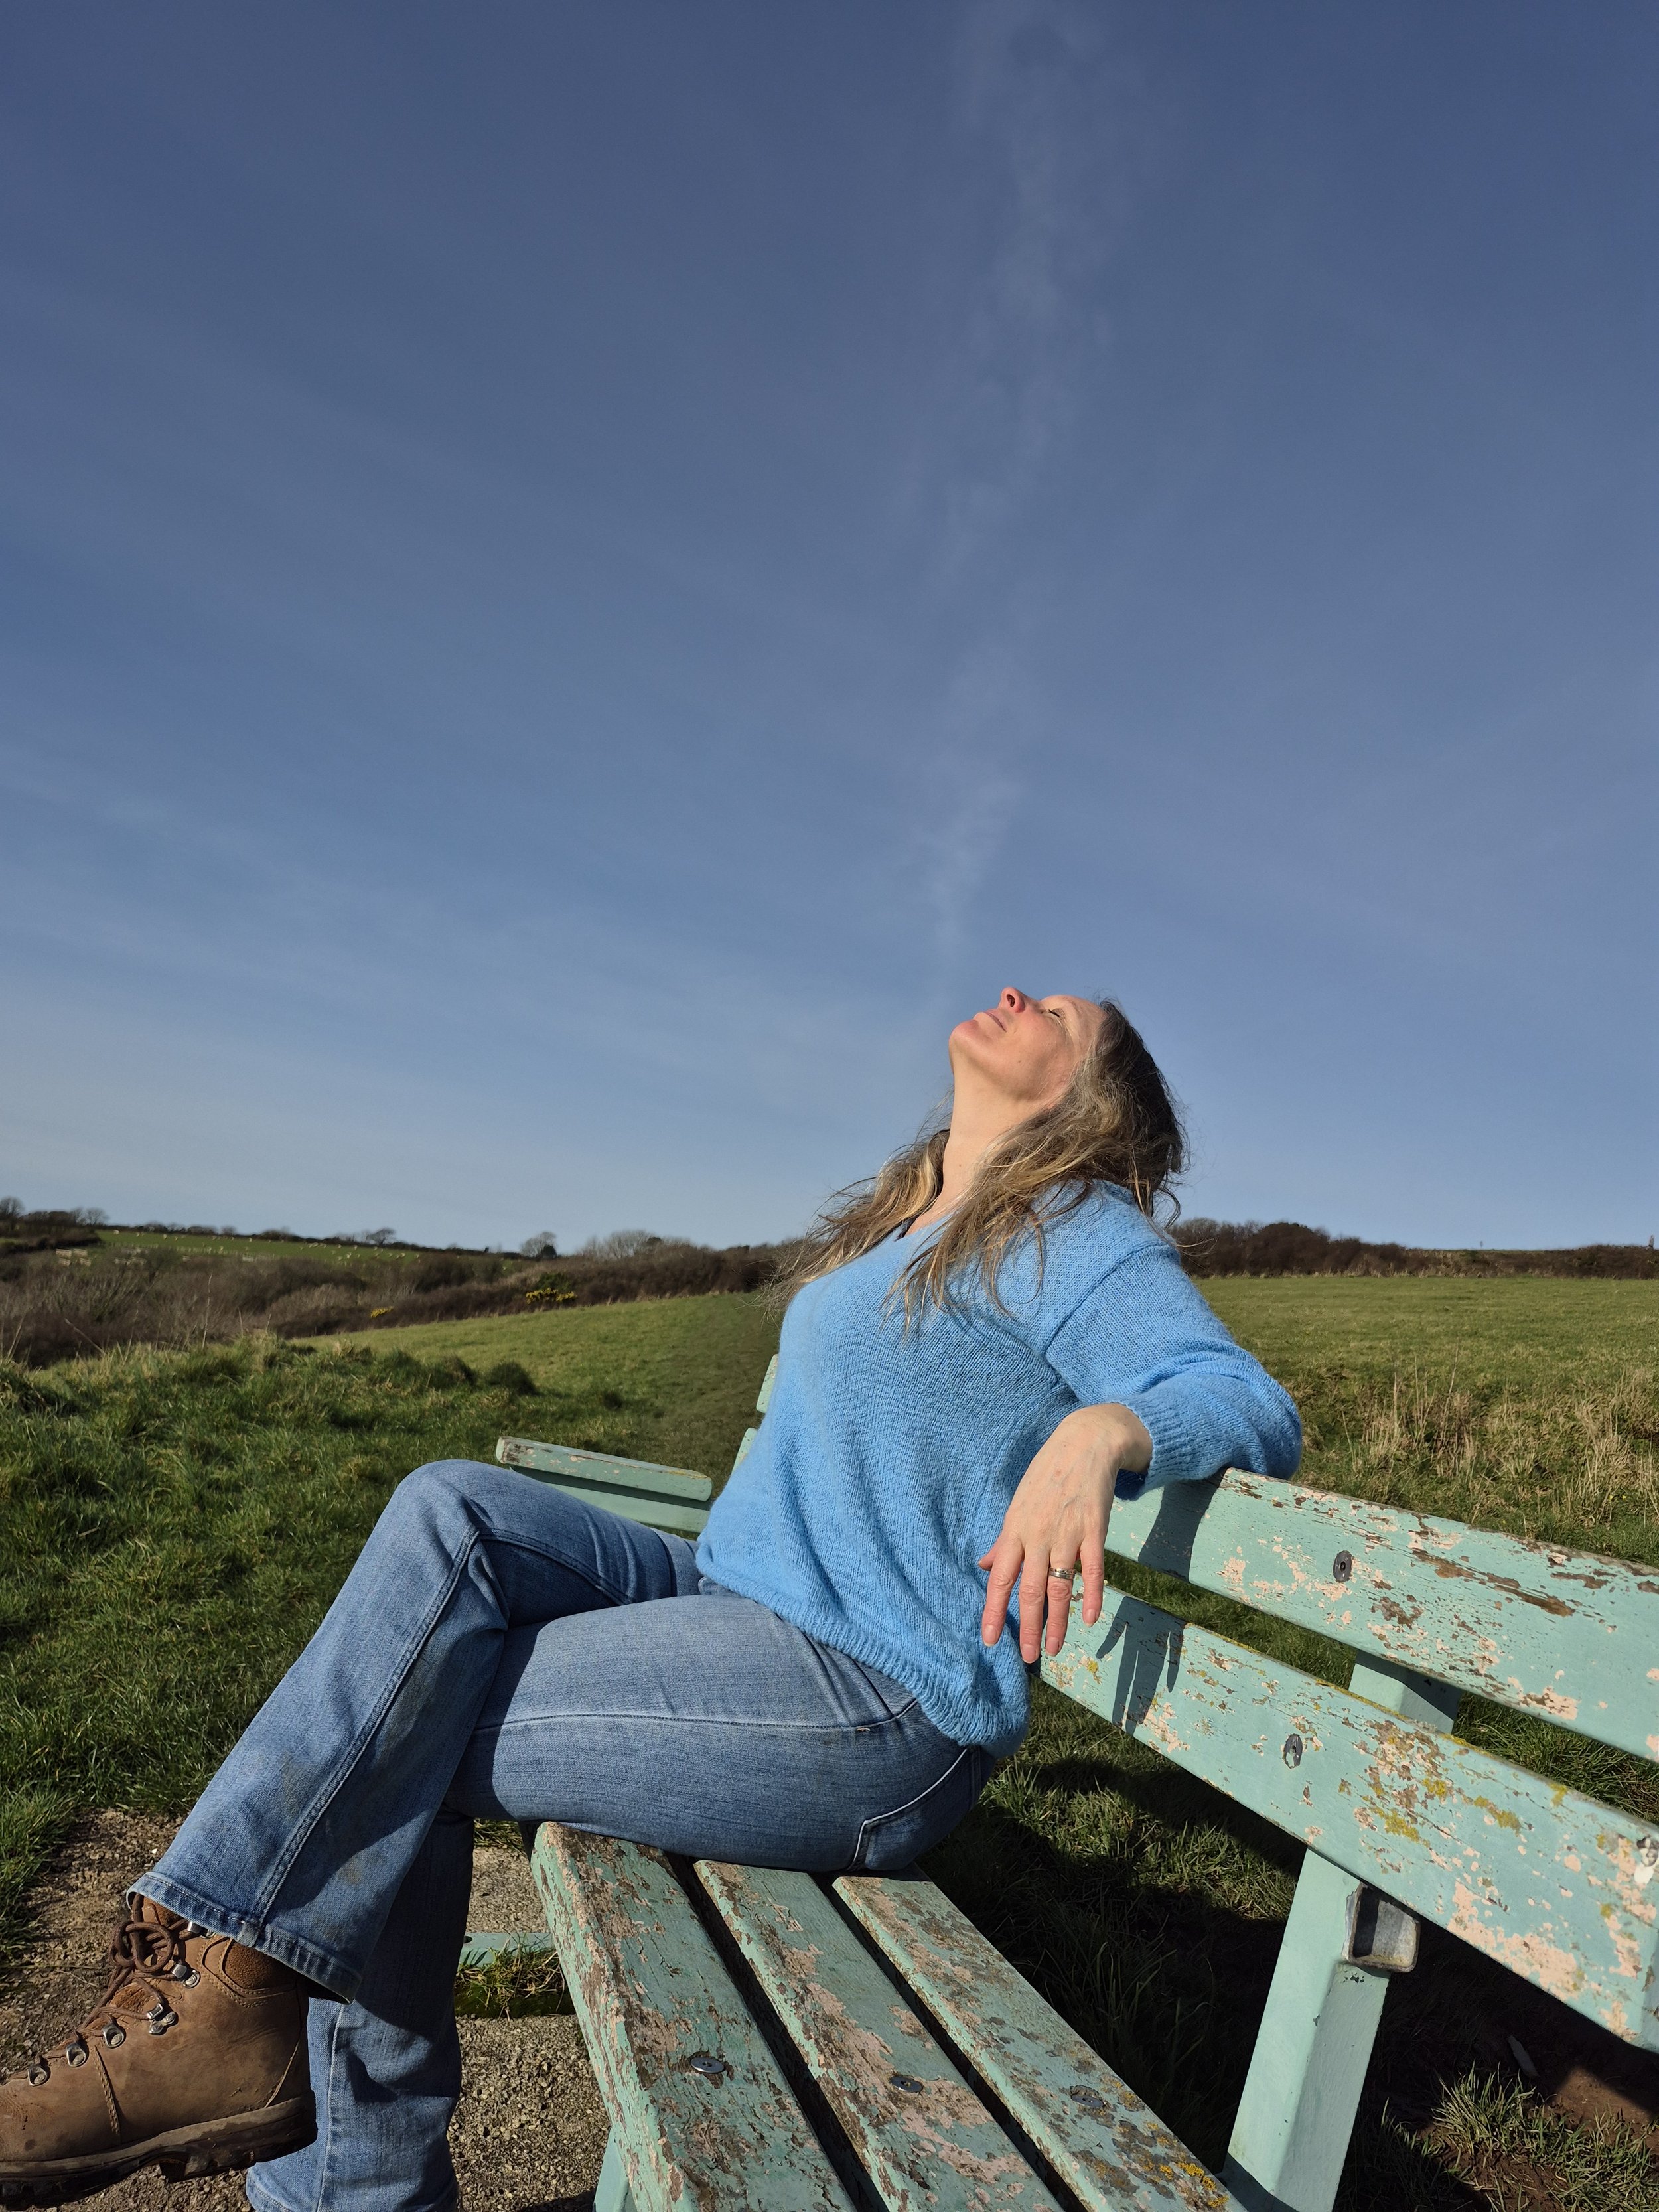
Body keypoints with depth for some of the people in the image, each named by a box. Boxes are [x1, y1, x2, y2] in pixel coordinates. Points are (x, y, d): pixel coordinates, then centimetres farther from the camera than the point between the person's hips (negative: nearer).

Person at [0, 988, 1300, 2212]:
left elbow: (1254, 1407, -14)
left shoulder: (1075, 1231, -4)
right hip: (734, 1605, 8)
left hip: (884, 1710, -8)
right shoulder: (896, 1228, 20)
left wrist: (1099, 1429, -33)